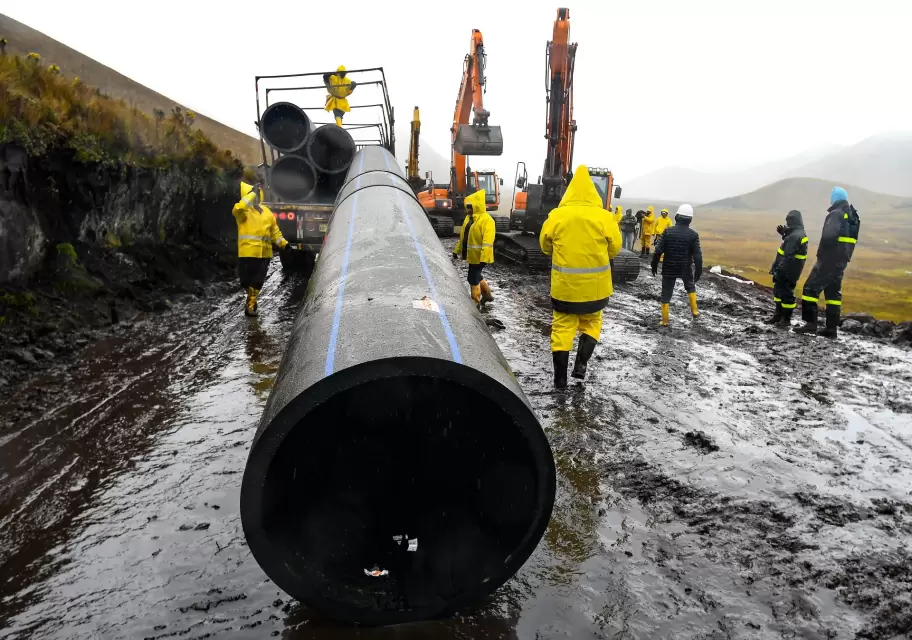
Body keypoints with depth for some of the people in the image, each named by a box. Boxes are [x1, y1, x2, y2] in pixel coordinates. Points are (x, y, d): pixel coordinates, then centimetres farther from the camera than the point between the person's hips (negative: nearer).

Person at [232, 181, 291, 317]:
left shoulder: (266, 211, 15)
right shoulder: (243, 210, -2)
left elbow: (274, 230, 19)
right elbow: (238, 208, -28)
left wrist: (283, 243, 8)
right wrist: (252, 193, -22)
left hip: (264, 253, 5)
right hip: (247, 252, -4)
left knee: (258, 280, 5)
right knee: (246, 279, 0)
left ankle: (250, 304, 15)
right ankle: (251, 299, 25)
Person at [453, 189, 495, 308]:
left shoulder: (487, 220, -18)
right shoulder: (468, 218, 11)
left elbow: (488, 242, -24)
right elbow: (463, 237, 19)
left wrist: (484, 259, -30)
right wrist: (457, 250, 18)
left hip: (478, 257, -9)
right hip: (472, 255, 9)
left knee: (473, 278, -3)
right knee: (477, 276, 22)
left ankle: (475, 302, 10)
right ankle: (487, 294, 40)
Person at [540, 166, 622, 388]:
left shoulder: (556, 216, -6)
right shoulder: (604, 217, -7)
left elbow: (545, 246, 5)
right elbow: (615, 247, 2)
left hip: (564, 284, 0)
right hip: (594, 285, 1)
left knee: (562, 327, 8)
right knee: (591, 323, 21)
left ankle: (560, 377, 11)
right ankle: (581, 364, 8)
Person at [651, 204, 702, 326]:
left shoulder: (668, 231, -9)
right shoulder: (693, 235, -9)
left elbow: (658, 250, -10)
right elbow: (697, 256, -9)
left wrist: (654, 265, 3)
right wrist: (698, 272, 0)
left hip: (669, 269, -1)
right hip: (685, 269, 1)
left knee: (666, 294, 8)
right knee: (691, 287, 28)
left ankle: (665, 321, 11)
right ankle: (694, 311, 31)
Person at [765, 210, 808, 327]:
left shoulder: (795, 236, -22)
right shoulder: (800, 233, 12)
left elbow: (788, 256, -26)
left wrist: (778, 270, -24)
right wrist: (784, 233, 18)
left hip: (788, 271, -11)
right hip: (791, 270, 11)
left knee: (786, 293, -3)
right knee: (779, 290, 19)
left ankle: (786, 319, 5)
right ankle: (778, 315, 28)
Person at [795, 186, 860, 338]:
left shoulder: (836, 214, -13)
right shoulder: (853, 216, 16)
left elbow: (829, 235, -27)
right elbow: (849, 238, 17)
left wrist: (821, 253, -15)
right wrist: (844, 254, 14)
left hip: (829, 259, -9)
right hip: (842, 260, 9)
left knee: (810, 288, -5)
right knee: (833, 292, 11)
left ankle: (811, 323, -11)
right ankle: (832, 327, 10)